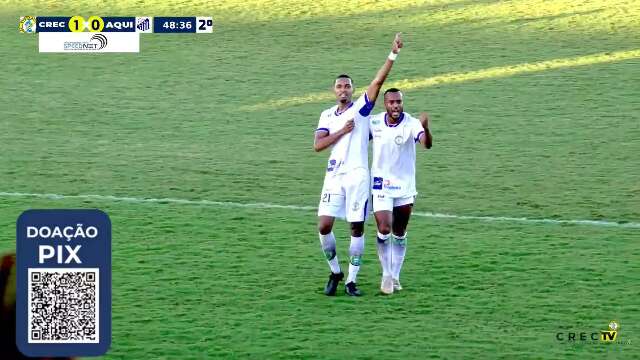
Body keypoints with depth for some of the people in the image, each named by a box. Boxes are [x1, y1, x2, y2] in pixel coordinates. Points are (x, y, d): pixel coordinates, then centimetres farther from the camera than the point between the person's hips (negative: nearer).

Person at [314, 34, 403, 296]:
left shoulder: (361, 108, 4)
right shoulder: (327, 115, 12)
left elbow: (378, 81, -9)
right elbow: (317, 145, 1)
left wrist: (393, 55, -20)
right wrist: (342, 131, -9)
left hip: (357, 175, -2)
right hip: (334, 176, 2)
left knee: (357, 228, -2)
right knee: (324, 226, -6)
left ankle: (351, 280, 4)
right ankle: (335, 272, 13)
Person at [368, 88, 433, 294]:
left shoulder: (411, 124, -14)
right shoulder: (374, 123, -5)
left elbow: (427, 144, -32)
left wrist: (425, 128, -51)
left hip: (405, 186, 0)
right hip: (381, 185, 0)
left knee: (399, 234, 9)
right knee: (384, 229, -12)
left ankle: (395, 275, 23)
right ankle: (386, 276, 1)